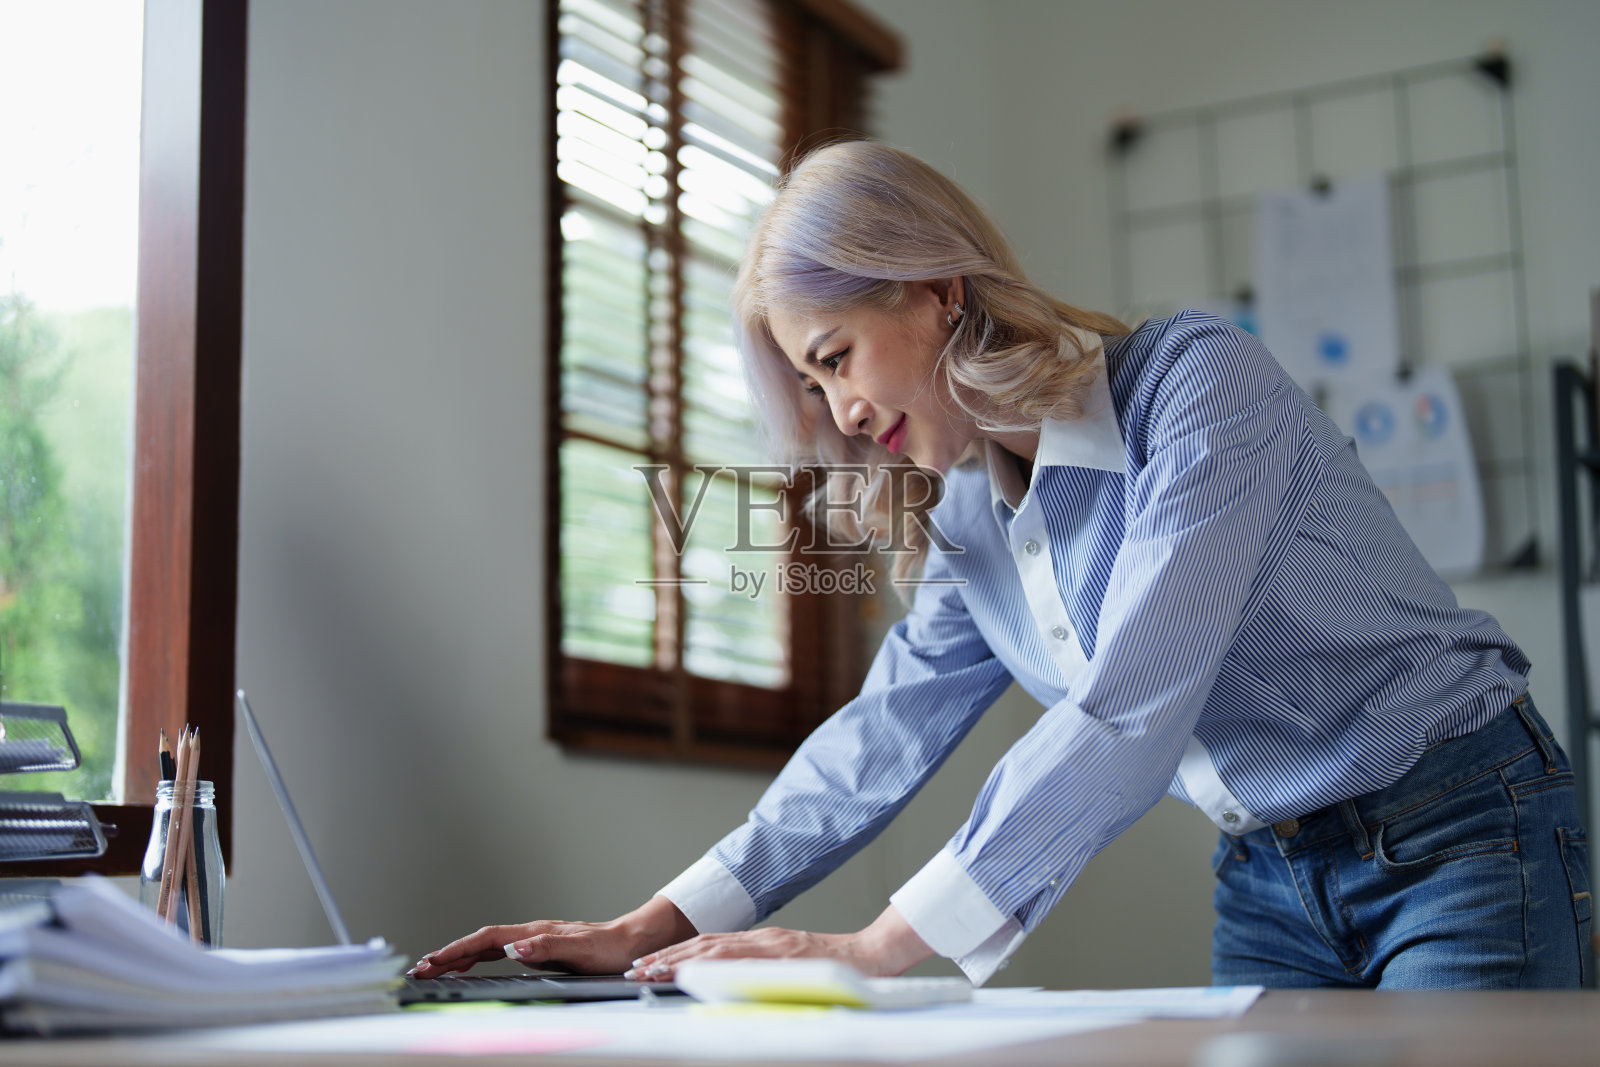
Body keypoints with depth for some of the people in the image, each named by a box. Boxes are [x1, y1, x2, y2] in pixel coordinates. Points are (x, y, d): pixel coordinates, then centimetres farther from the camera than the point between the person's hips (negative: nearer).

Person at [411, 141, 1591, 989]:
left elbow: (1126, 714, -30)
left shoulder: (1195, 380, -21)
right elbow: (881, 735, 6)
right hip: (1269, 877, 6)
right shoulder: (971, 525, 3)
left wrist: (881, 948, -32)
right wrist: (655, 927, -3)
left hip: (1460, 833, -6)